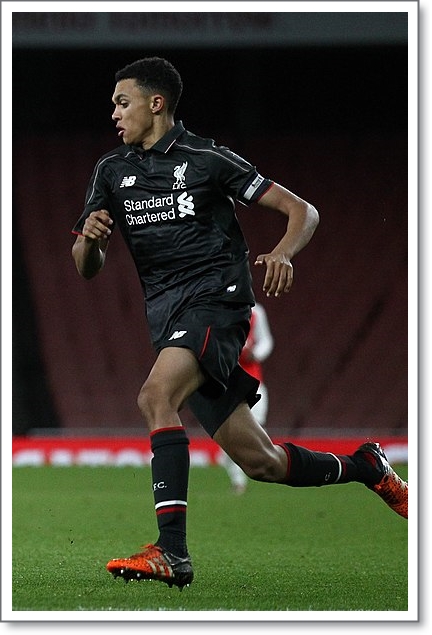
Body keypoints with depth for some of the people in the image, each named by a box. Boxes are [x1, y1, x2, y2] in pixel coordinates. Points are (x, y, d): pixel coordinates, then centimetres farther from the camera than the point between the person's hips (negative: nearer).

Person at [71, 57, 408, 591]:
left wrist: (282, 254, -19)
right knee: (258, 460, 5)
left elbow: (302, 211, 1)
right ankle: (363, 468, 30)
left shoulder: (207, 159, 0)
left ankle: (171, 551, -39)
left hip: (215, 297, -6)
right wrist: (91, 237, -11)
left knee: (155, 396, -32)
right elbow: (87, 268, 12)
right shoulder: (112, 170, 15)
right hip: (166, 316, 6)